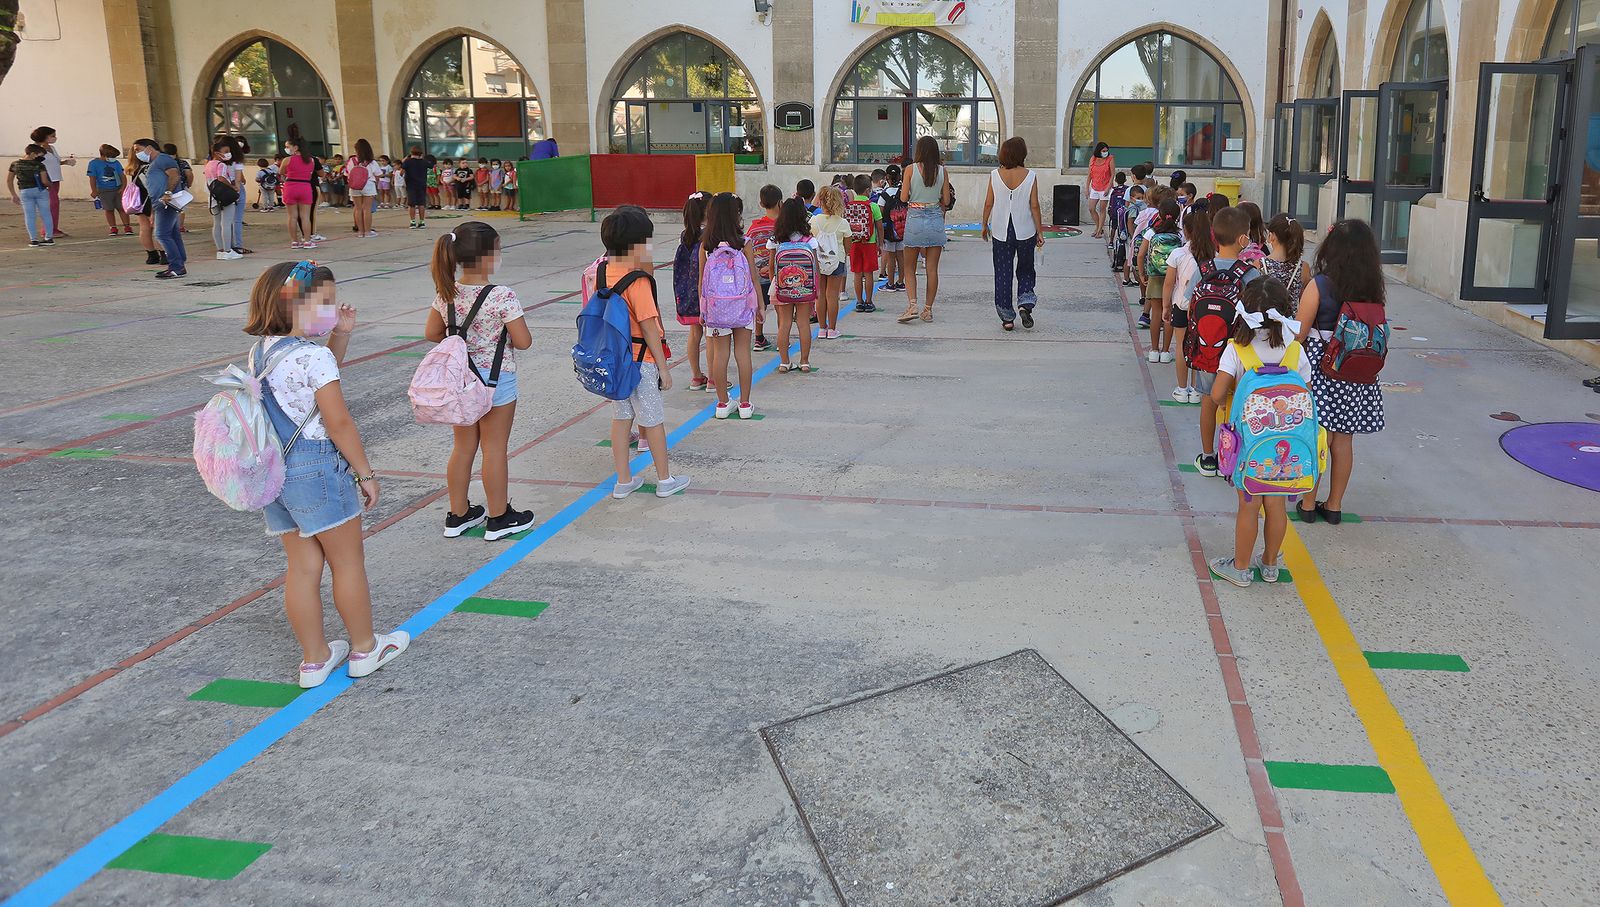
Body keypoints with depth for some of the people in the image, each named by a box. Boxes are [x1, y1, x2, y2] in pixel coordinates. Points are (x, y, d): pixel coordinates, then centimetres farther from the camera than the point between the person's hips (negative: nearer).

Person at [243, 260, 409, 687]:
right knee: (348, 561, 9)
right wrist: (366, 473, -9)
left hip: (272, 471, 8)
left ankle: (314, 659, 22)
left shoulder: (260, 350, 8)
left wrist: (340, 335, 10)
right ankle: (364, 649, 23)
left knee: (302, 566, 14)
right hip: (317, 470, -8)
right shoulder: (313, 355, -19)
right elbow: (339, 423, -18)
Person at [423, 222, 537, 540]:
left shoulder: (446, 294, -3)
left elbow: (431, 333, 7)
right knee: (494, 448, 7)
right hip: (496, 380, -6)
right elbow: (523, 341, -17)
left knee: (464, 446, 17)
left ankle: (458, 514, 28)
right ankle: (499, 518, 19)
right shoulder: (502, 297, -21)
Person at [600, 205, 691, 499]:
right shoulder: (638, 281, -22)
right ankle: (665, 480, 20)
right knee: (653, 420, 7)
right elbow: (648, 326, -19)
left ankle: (624, 481, 22)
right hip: (640, 360, -7)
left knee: (620, 417, 15)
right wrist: (664, 367, -12)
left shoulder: (602, 270, 0)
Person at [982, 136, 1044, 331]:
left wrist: (985, 225, 14)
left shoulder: (995, 175, -4)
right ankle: (1025, 303, -4)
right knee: (1026, 270, 18)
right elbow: (1034, 206, -6)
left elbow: (988, 203, 0)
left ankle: (1007, 317, 7)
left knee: (1002, 273, 6)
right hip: (1025, 231, -1)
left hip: (1000, 231, 1)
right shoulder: (1029, 176, -7)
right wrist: (1040, 232, 1)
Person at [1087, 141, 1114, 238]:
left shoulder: (1110, 159, -7)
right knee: (1091, 209, 3)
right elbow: (1090, 174, 9)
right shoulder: (1092, 159, 4)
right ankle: (1098, 227, 21)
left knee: (1102, 210, -1)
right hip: (1094, 188, 5)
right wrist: (1087, 187, 6)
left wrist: (1108, 188, -15)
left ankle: (1099, 231, 5)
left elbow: (1112, 175, -8)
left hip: (1105, 189, -5)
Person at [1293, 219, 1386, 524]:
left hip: (1320, 367, -4)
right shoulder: (1372, 288, -1)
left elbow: (1298, 334, -11)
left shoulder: (1319, 285, -14)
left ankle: (1308, 504, 14)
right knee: (1343, 440, 12)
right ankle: (1334, 505, 23)